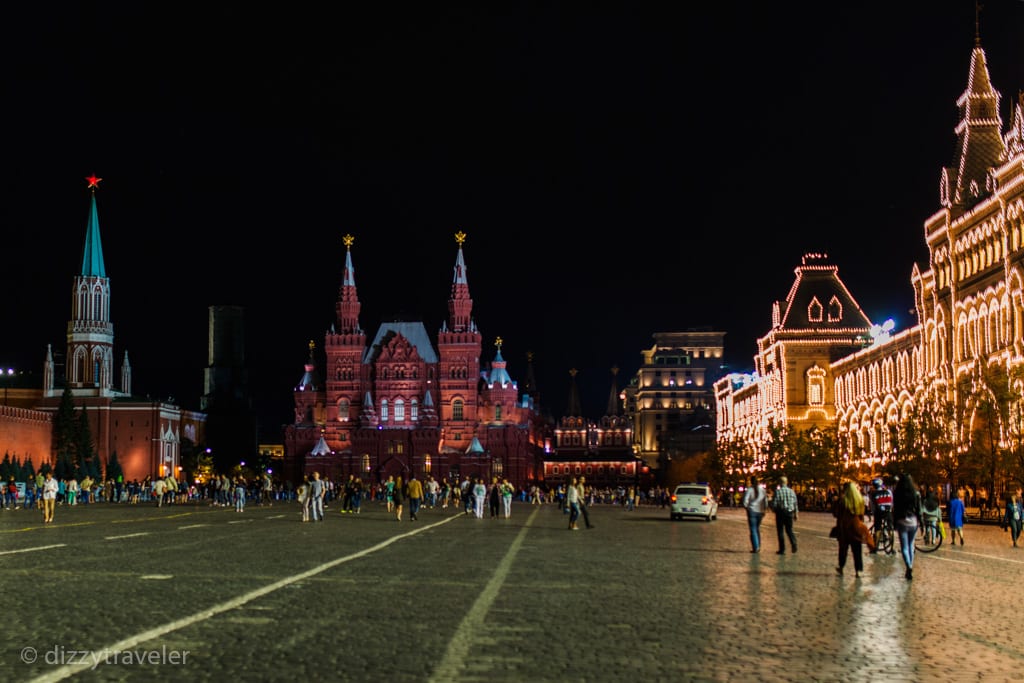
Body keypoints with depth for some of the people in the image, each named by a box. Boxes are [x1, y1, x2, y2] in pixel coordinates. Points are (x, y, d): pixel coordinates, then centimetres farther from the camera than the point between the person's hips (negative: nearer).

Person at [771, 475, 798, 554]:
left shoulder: (778, 491, -10)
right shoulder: (792, 491, 4)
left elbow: (774, 503, -12)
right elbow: (795, 503, 6)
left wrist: (773, 509, 9)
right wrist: (795, 514, 15)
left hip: (780, 513, -4)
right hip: (790, 513, 4)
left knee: (780, 531, 5)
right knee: (789, 530, 14)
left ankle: (782, 549, 5)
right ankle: (793, 543, -11)